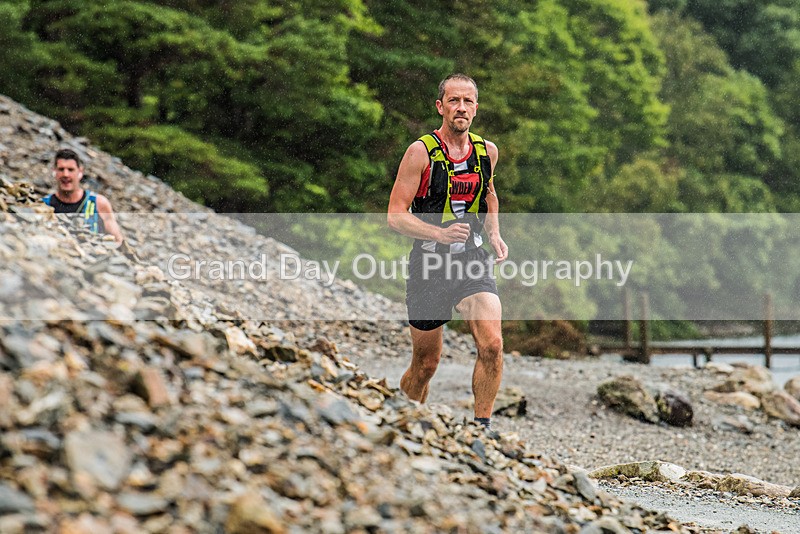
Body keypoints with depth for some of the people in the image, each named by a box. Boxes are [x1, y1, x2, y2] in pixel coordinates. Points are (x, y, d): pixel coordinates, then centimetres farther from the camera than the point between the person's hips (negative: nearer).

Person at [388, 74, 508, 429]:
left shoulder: (487, 151, 5)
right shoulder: (421, 152, -10)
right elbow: (395, 216, -12)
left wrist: (495, 234, 9)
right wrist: (441, 233, -26)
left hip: (473, 260, 3)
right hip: (429, 264, -3)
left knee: (492, 346, -20)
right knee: (425, 365, 7)